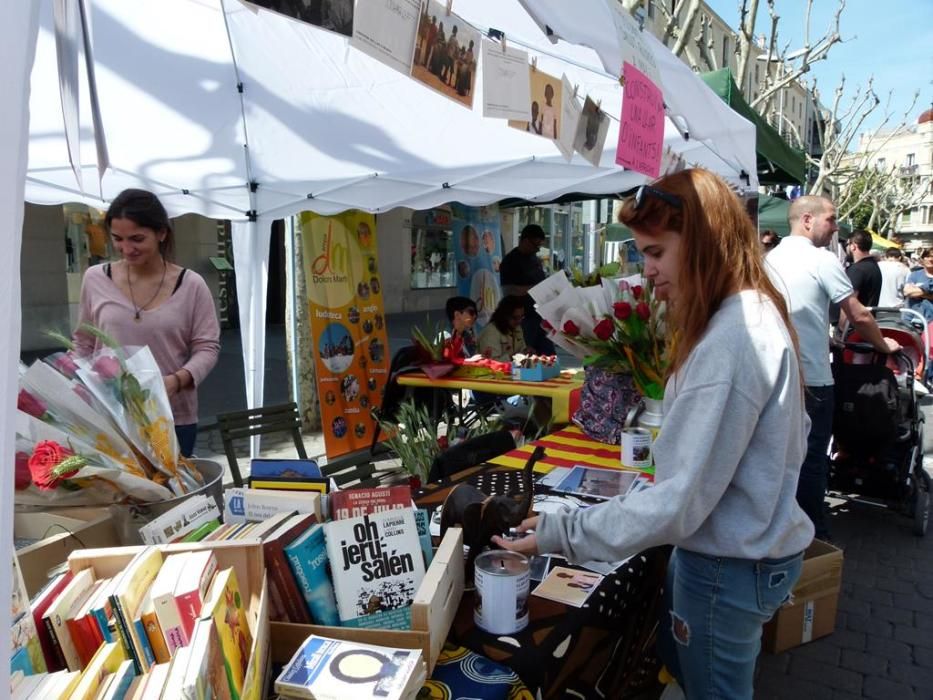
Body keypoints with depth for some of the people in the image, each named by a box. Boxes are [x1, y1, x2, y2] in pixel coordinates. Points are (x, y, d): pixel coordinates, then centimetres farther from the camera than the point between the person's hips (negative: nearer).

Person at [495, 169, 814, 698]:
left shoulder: (730, 341, -29)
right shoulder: (756, 313, 4)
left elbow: (678, 501, -30)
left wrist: (559, 533, -25)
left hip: (728, 567, -9)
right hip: (746, 545, 9)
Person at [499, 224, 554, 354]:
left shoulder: (534, 258, 14)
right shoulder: (510, 261, -11)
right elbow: (508, 290, -20)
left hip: (540, 314, 8)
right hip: (523, 318, -8)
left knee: (549, 355, 10)